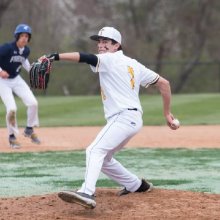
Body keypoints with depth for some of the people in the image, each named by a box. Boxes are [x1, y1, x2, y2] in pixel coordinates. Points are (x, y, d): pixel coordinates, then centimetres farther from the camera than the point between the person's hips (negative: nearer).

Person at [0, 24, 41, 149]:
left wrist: (30, 69, 2)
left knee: (33, 103, -7)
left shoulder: (26, 50, -4)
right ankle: (12, 136, 4)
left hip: (16, 79, 6)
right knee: (11, 108, -17)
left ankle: (29, 130, 16)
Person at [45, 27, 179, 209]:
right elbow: (163, 83, 18)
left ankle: (87, 193, -44)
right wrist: (167, 113, 21)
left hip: (123, 117, -10)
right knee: (104, 159, 22)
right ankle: (137, 185, 35)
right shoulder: (133, 64, 19)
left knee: (95, 151, -25)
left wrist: (56, 56, -31)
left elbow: (84, 57, -21)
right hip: (132, 119, 10)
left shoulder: (109, 59, -4)